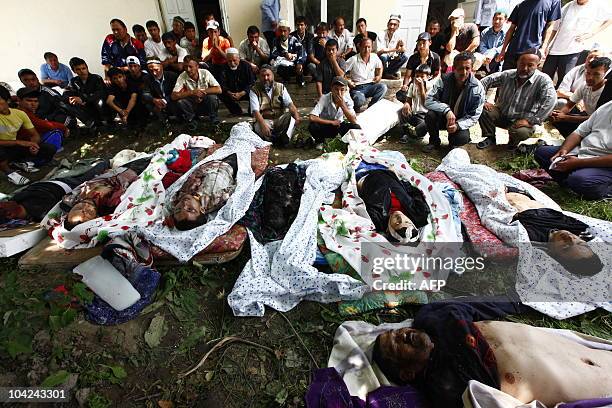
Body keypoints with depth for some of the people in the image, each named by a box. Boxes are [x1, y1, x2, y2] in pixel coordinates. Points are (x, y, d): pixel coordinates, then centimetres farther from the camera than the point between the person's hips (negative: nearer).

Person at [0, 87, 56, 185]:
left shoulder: (20, 113, -4)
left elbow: (35, 135, 1)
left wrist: (33, 144, -21)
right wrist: (19, 142, -31)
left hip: (14, 148, 4)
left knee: (50, 149, -12)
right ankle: (9, 172, -11)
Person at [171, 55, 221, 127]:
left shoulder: (205, 73, -14)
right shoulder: (182, 77, -13)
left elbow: (218, 90, -20)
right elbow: (173, 96, -20)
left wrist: (202, 91, -27)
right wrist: (192, 92, -31)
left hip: (207, 104, -1)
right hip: (193, 105, 1)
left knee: (212, 97, -31)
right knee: (180, 102, -27)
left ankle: (214, 121, -8)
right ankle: (191, 121, -1)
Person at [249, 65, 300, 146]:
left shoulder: (280, 87, 8)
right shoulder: (254, 90, 1)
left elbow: (290, 104, -4)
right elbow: (255, 111, -12)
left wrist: (297, 117, -26)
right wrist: (263, 124, -32)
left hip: (280, 121, 2)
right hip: (264, 120, -1)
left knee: (290, 115, -28)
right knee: (258, 126, -35)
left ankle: (284, 138, -39)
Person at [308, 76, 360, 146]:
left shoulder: (347, 100, -15)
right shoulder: (325, 98, -23)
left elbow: (354, 121, -21)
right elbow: (311, 118, -33)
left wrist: (343, 105, -32)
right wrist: (332, 122, -25)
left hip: (339, 125, 2)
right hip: (325, 125, -1)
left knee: (357, 128, -27)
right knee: (312, 126, -33)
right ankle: (320, 141, 0)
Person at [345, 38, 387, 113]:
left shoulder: (374, 57, 6)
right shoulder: (353, 60, -8)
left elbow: (380, 66, 28)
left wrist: (379, 75, 12)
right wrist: (348, 81, -13)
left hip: (370, 86, 5)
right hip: (357, 88, -4)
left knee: (383, 87, -25)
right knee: (360, 100, -37)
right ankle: (357, 107, 0)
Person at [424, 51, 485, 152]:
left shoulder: (477, 89, -13)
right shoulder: (444, 80, -13)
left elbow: (474, 116, -11)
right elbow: (428, 101, -20)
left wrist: (458, 125, -30)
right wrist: (446, 110, -35)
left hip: (460, 122, -1)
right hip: (442, 118, 1)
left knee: (462, 138, -31)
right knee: (430, 115, -31)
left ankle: (453, 141, 11)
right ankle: (434, 141, -2)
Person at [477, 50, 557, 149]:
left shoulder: (543, 80, -15)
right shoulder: (507, 75, -4)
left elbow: (550, 101, -26)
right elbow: (485, 81, 1)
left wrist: (530, 121, -31)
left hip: (522, 120, -3)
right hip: (501, 114, 4)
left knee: (521, 132, -37)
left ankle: (513, 144, 6)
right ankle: (490, 138, 3)